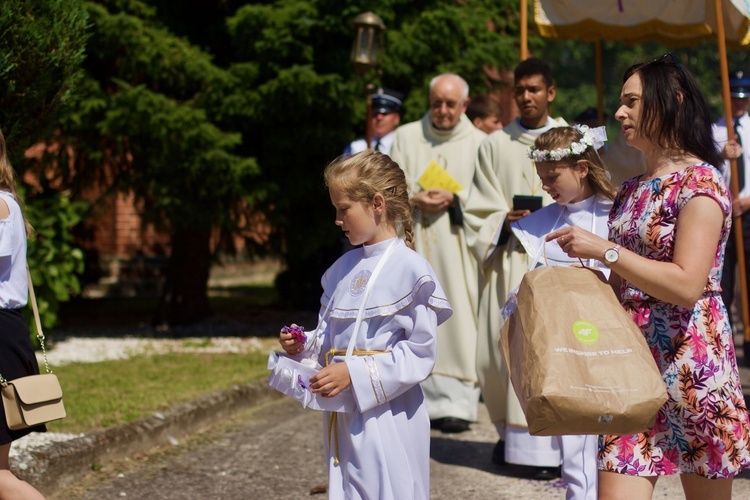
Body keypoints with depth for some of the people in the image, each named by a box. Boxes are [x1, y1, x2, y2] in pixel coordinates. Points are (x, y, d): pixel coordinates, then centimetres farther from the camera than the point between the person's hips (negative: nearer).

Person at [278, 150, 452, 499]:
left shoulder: (409, 269, -12)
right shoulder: (343, 268, 11)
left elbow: (420, 353, -15)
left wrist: (355, 373, -20)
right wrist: (303, 345, 0)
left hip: (387, 414, -7)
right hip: (344, 417, 7)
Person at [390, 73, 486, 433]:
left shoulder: (478, 143, 6)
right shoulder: (406, 137, 12)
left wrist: (454, 200, -16)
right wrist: (415, 199, -13)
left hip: (458, 245, -2)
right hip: (415, 245, 2)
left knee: (458, 323, -8)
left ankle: (459, 404, -8)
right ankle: (428, 400, 5)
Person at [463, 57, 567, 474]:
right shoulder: (496, 145, 10)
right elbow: (481, 208, 10)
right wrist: (505, 221, -9)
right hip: (508, 259, 2)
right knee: (500, 348, 0)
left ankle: (548, 446, -5)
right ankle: (512, 430, 19)